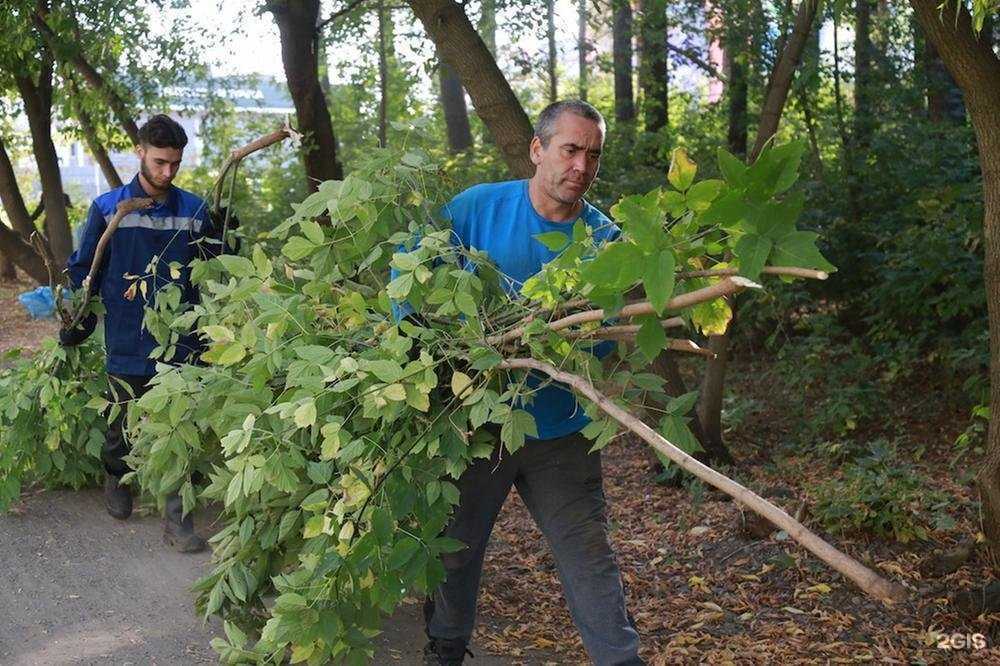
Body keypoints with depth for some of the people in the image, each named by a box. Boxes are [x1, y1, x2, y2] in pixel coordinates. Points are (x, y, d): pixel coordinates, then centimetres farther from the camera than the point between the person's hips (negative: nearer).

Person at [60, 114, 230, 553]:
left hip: (180, 345, 1)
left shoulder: (193, 211, 3)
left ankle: (176, 520, 5)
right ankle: (116, 480, 43)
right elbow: (83, 273, 4)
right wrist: (74, 331, 3)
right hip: (128, 347, -1)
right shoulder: (108, 209, -2)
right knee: (126, 427, 14)